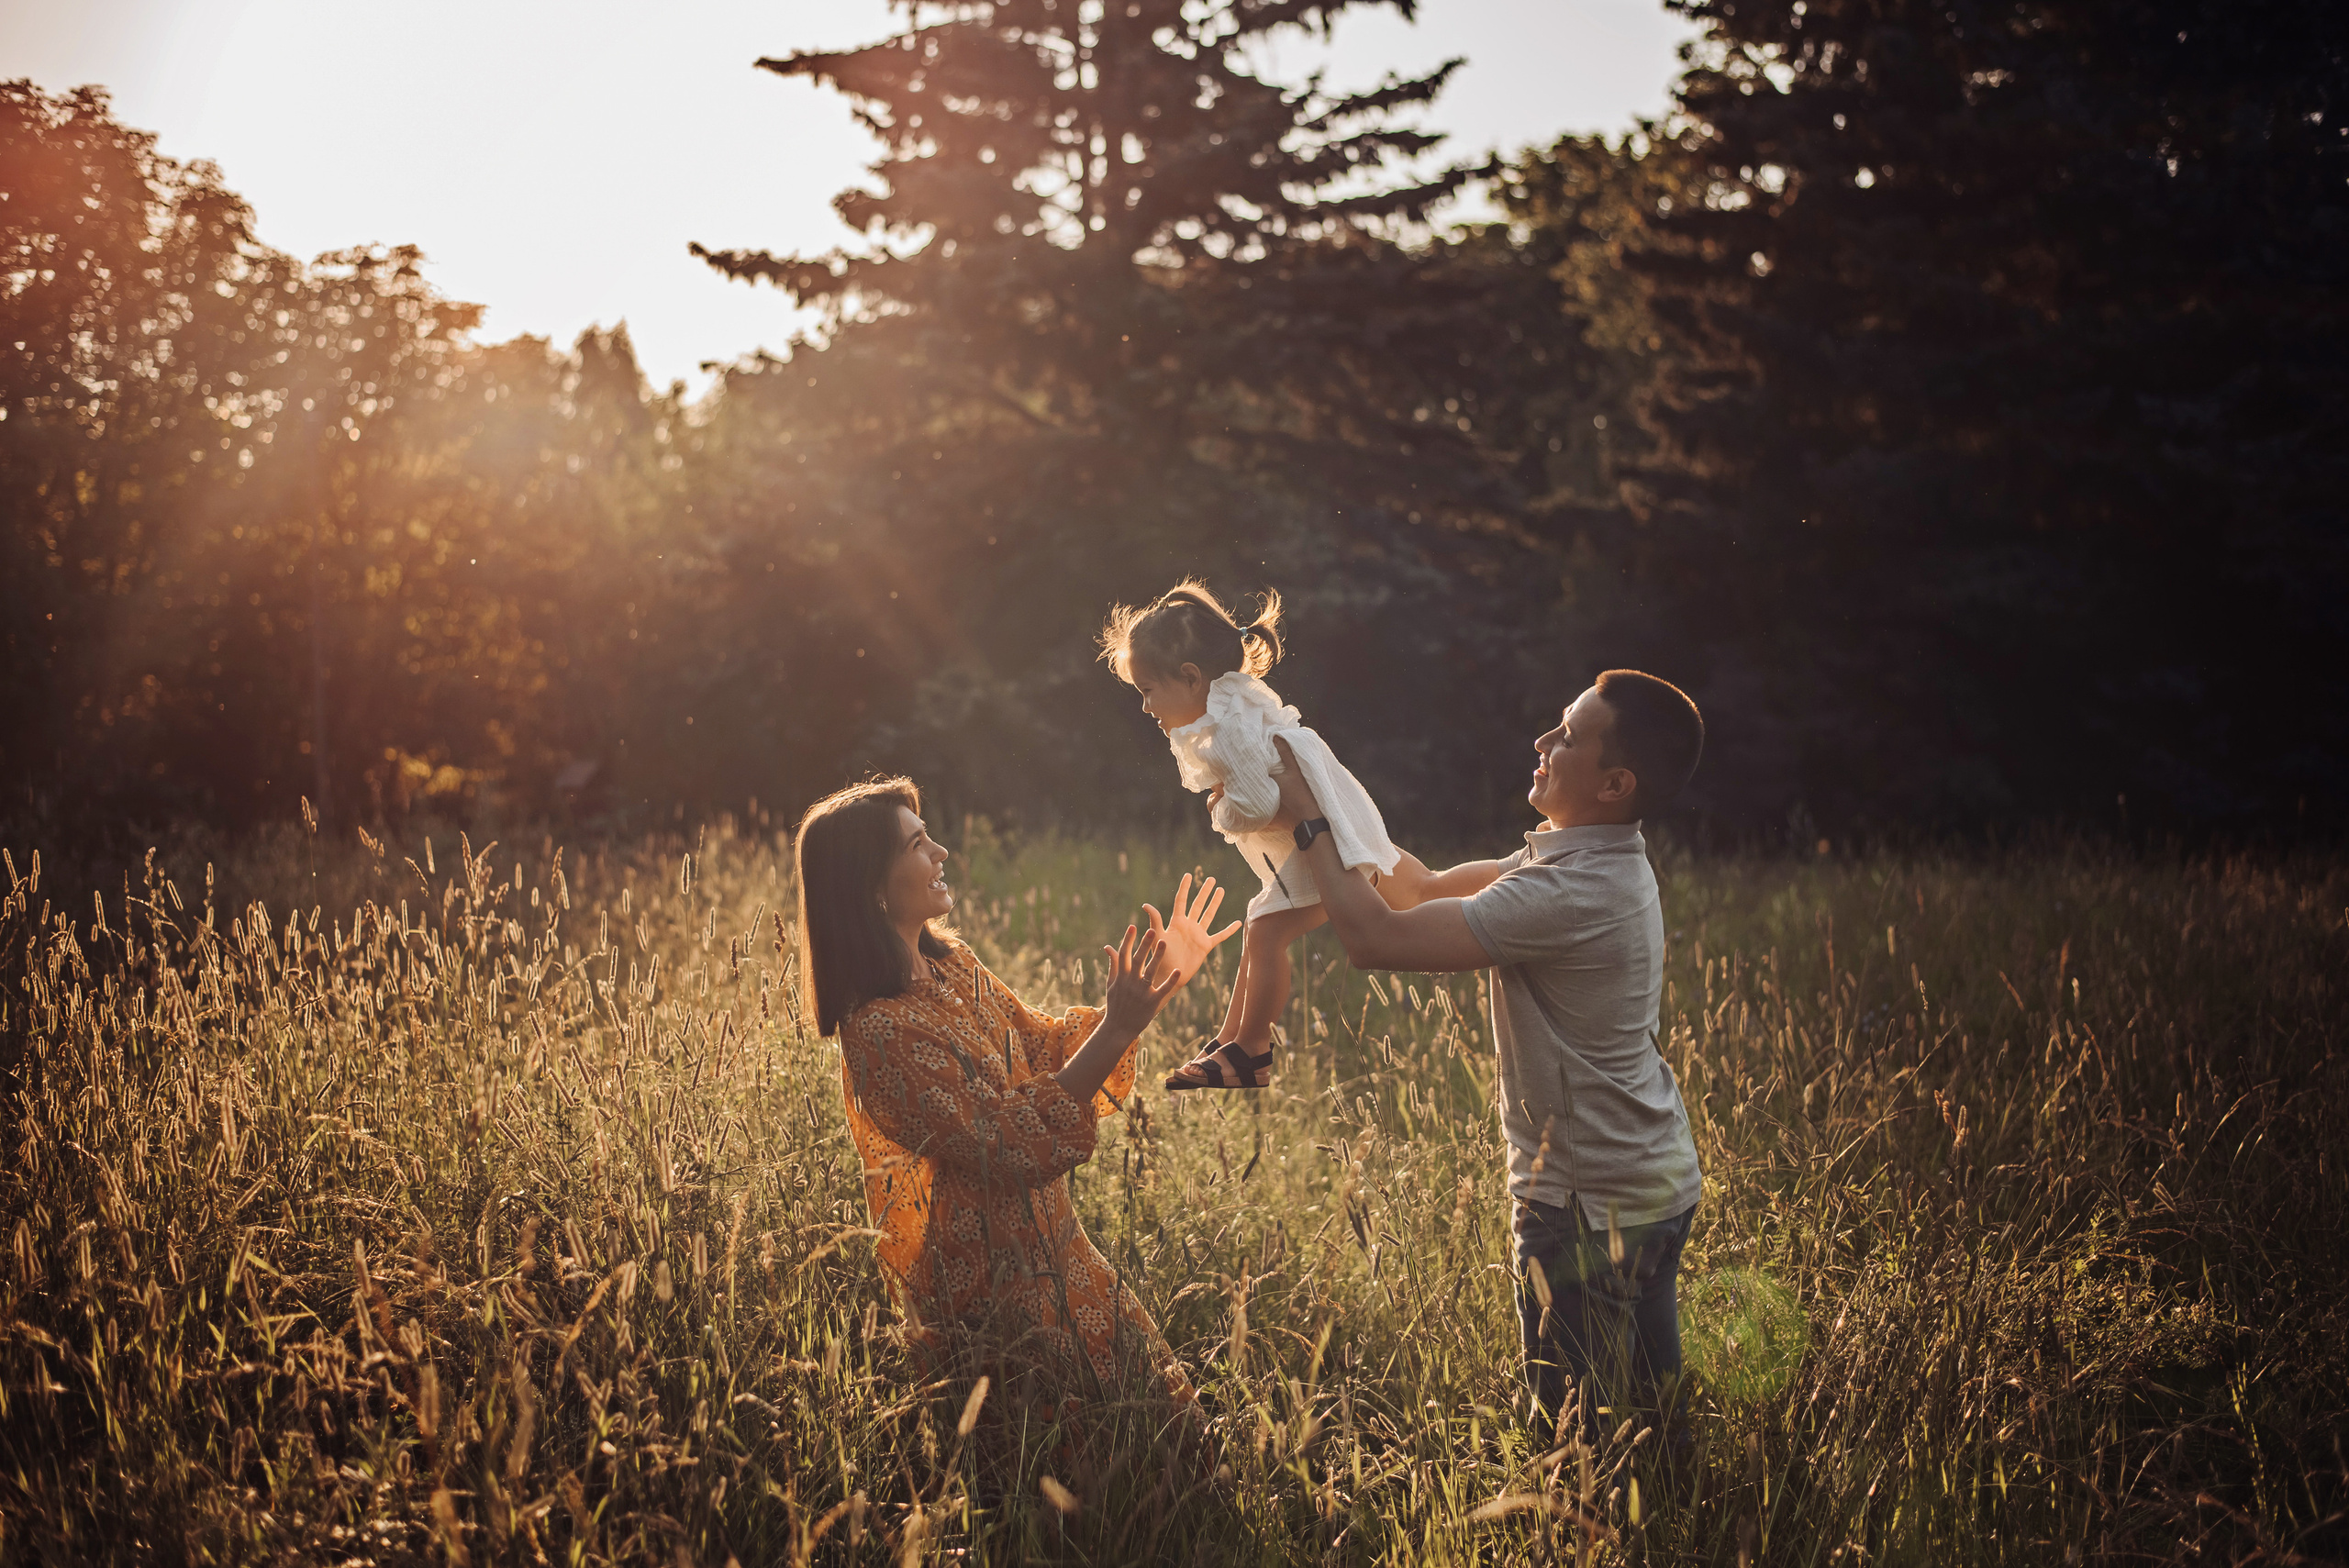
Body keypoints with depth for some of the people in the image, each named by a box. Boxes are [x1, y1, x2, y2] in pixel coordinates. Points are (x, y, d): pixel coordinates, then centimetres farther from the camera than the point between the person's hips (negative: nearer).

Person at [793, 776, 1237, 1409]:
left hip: (1046, 1249, 8)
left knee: (1161, 1393, 9)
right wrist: (1116, 1031, -30)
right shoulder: (882, 1031, -27)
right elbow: (1012, 1145, -27)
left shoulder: (949, 965, 2)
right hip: (993, 1293, -8)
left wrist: (1152, 990, 3)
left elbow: (1043, 1044, 14)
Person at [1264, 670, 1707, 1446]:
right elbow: (1429, 888, 15)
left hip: (1595, 1208, -10)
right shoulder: (1593, 861, 6)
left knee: (1579, 1438, 1)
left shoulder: (1573, 895, -26)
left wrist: (1309, 827, -12)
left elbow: (1376, 938, -25)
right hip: (1650, 1180, 10)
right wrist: (1325, 805, 8)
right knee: (1646, 1430, 19)